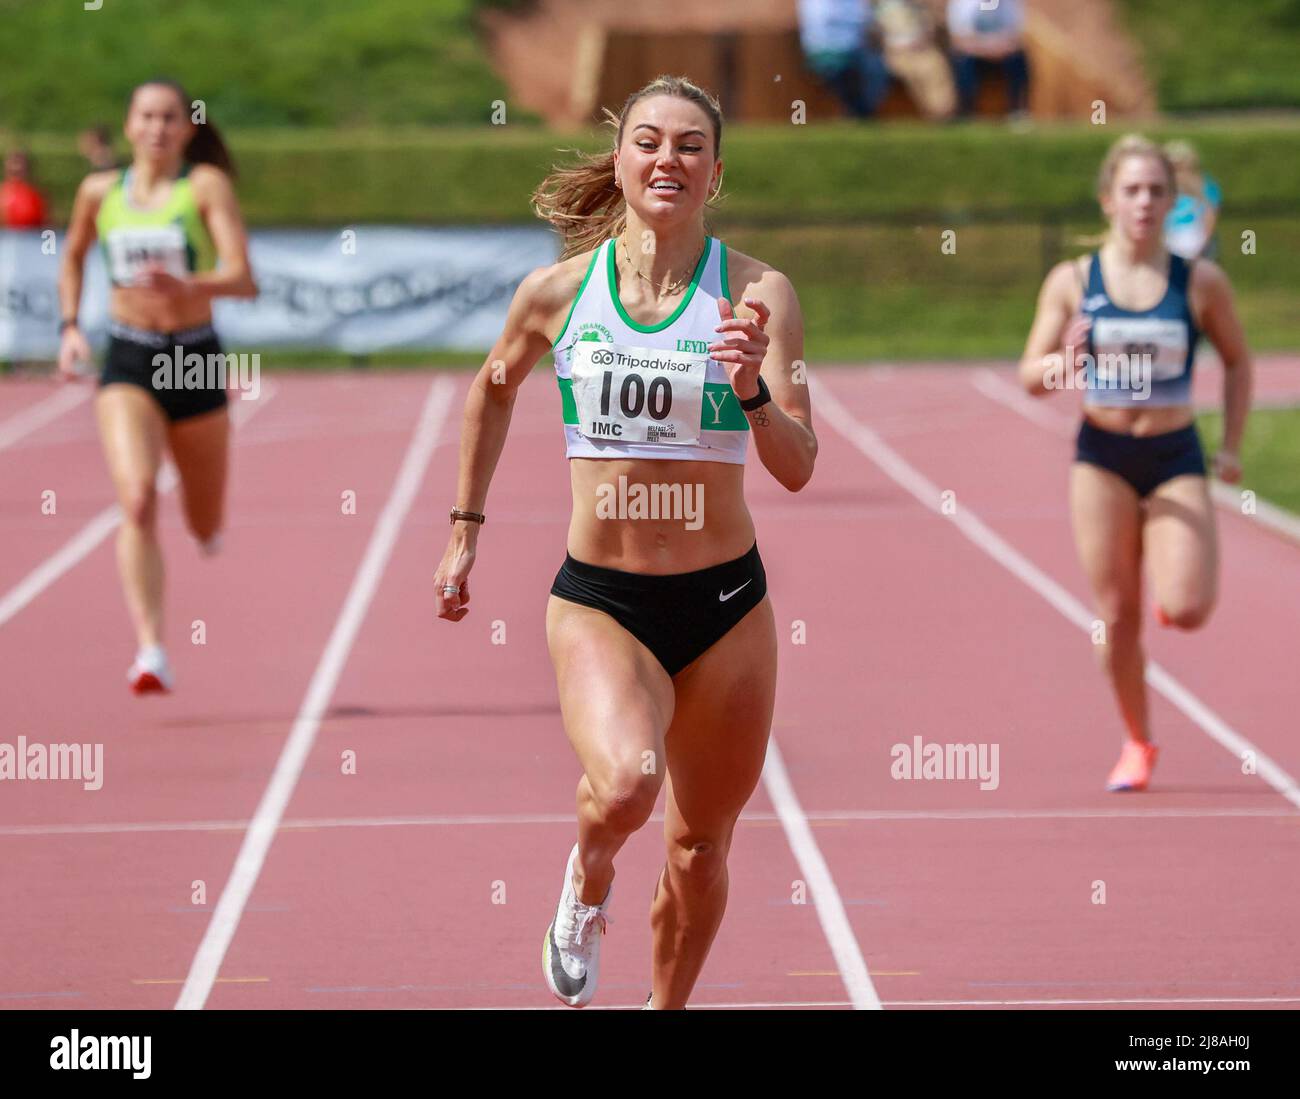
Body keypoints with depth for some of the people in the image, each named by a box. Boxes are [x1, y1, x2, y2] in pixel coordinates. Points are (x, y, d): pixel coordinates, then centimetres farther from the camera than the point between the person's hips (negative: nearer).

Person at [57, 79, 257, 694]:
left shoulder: (207, 185, -7)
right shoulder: (99, 192, 3)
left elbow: (242, 280, -17)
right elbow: (73, 258, 24)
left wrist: (187, 286, -35)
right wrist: (70, 327, 11)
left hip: (195, 362, 0)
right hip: (127, 364, 0)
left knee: (207, 529, 13)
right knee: (137, 503, -24)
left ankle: (206, 521, 54)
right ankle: (150, 653, -27)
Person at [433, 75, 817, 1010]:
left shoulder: (759, 294, -6)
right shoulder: (557, 292, -3)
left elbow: (798, 467, -11)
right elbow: (493, 391, 18)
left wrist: (752, 392, -29)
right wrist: (465, 529, 20)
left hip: (725, 605, 1)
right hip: (598, 601, -1)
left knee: (701, 847, 10)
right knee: (624, 786, -29)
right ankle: (588, 882, 7)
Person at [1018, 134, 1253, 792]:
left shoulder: (1200, 283, -3)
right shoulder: (1072, 282, -2)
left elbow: (1236, 360, 11)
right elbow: (1030, 376, 0)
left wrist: (1231, 446, 4)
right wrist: (1062, 363, -22)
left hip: (1176, 460, -1)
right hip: (1102, 458, 1)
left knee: (1188, 611, -15)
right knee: (1116, 615, 1)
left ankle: (1174, 594, 23)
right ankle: (1138, 743, 21)